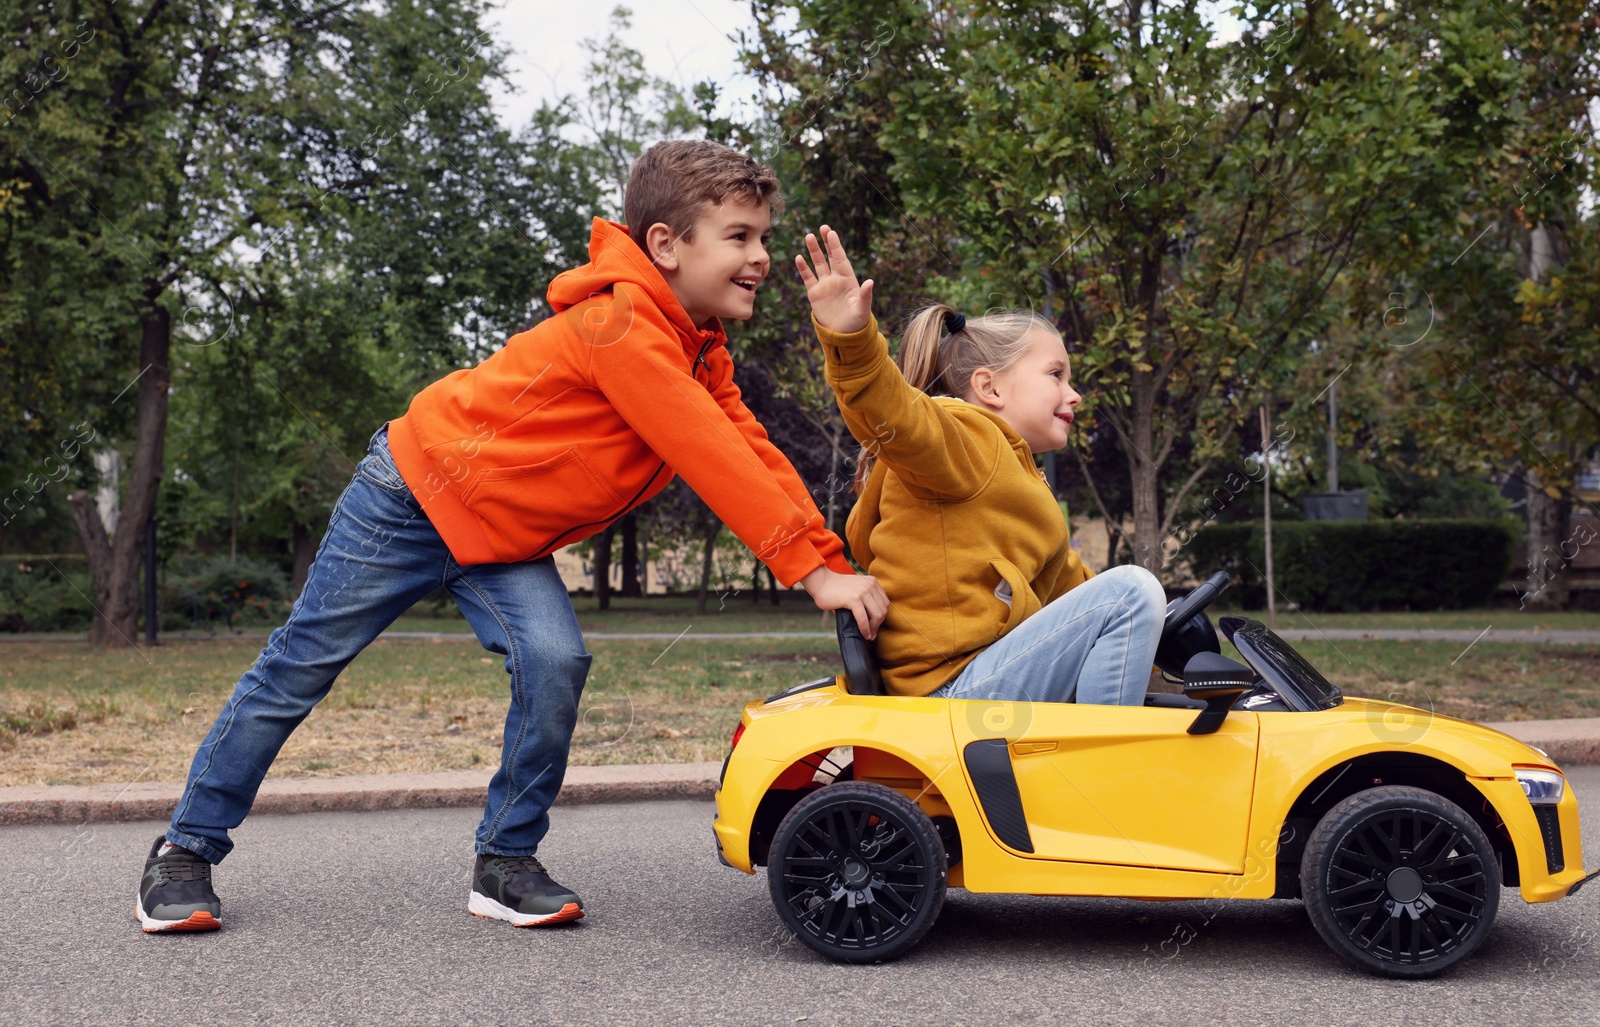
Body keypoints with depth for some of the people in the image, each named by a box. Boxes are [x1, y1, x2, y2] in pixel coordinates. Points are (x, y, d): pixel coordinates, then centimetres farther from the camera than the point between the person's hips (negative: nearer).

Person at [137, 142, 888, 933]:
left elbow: (753, 453, -2)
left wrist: (836, 562, -13)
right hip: (419, 489, -7)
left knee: (555, 662, -17)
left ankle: (506, 861, -1)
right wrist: (813, 570, -31)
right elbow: (708, 458, -33)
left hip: (506, 536, 7)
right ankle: (187, 848, 19)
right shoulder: (621, 324, -29)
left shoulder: (701, 351, 0)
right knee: (301, 666, 3)